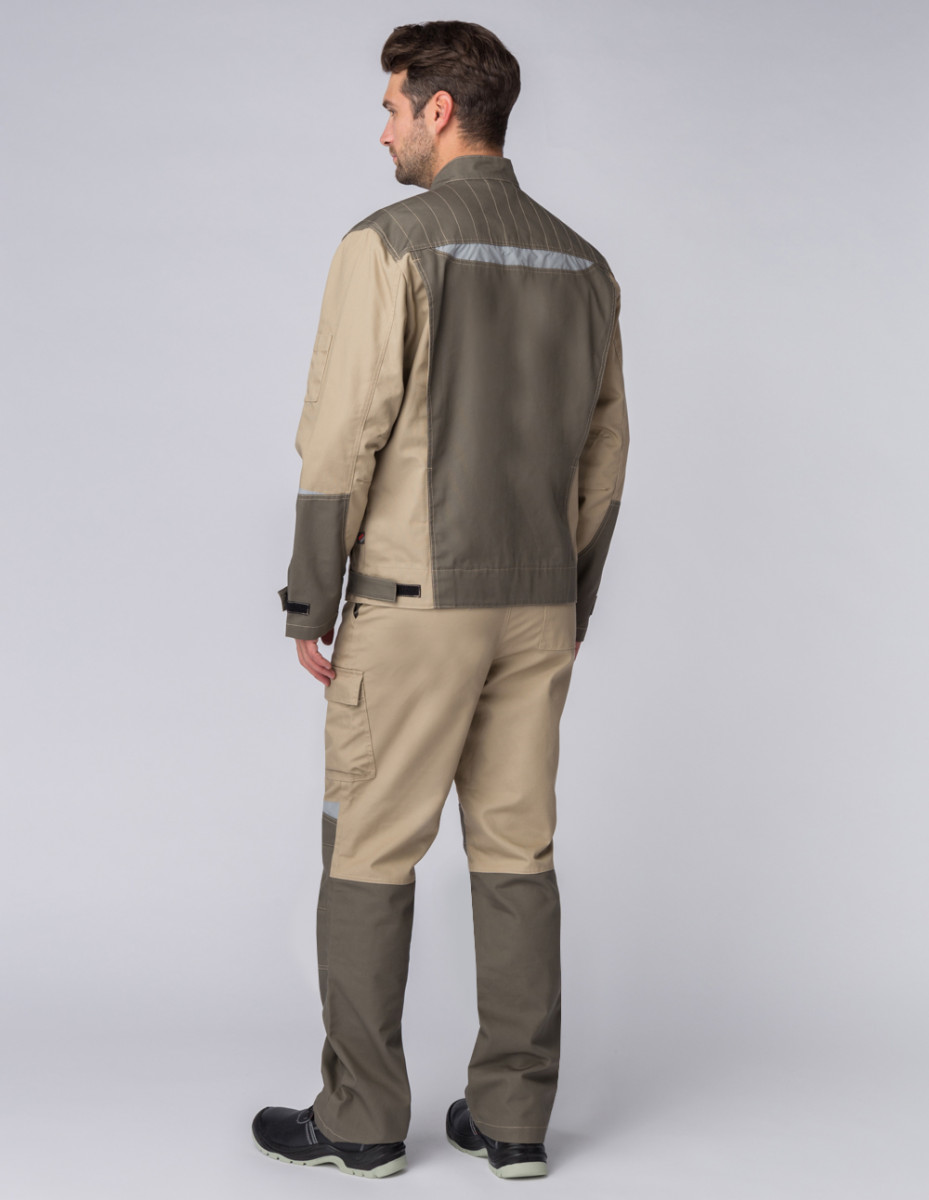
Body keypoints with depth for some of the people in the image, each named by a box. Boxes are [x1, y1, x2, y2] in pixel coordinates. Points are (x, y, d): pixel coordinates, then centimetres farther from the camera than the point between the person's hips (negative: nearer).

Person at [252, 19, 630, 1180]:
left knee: (369, 854, 5)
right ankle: (512, 1118, 13)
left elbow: (343, 438, -15)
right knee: (515, 854, 9)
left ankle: (361, 1118, 12)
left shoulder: (389, 246, -11)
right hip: (537, 606, 6)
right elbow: (601, 454, 13)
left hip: (413, 603, -6)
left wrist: (309, 603, -7)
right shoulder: (580, 264, 10)